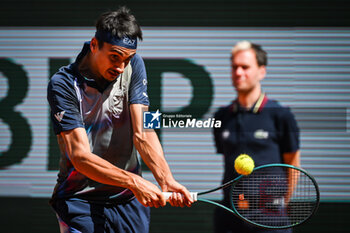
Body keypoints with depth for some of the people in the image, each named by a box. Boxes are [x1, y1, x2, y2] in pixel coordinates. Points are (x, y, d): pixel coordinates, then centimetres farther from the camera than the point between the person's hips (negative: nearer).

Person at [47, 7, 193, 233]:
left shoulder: (134, 66, -2)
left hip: (129, 200, 4)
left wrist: (166, 180, -27)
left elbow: (142, 133, -10)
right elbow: (80, 156, -23)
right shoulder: (63, 84, -15)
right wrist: (134, 182, -36)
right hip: (80, 200, -4)